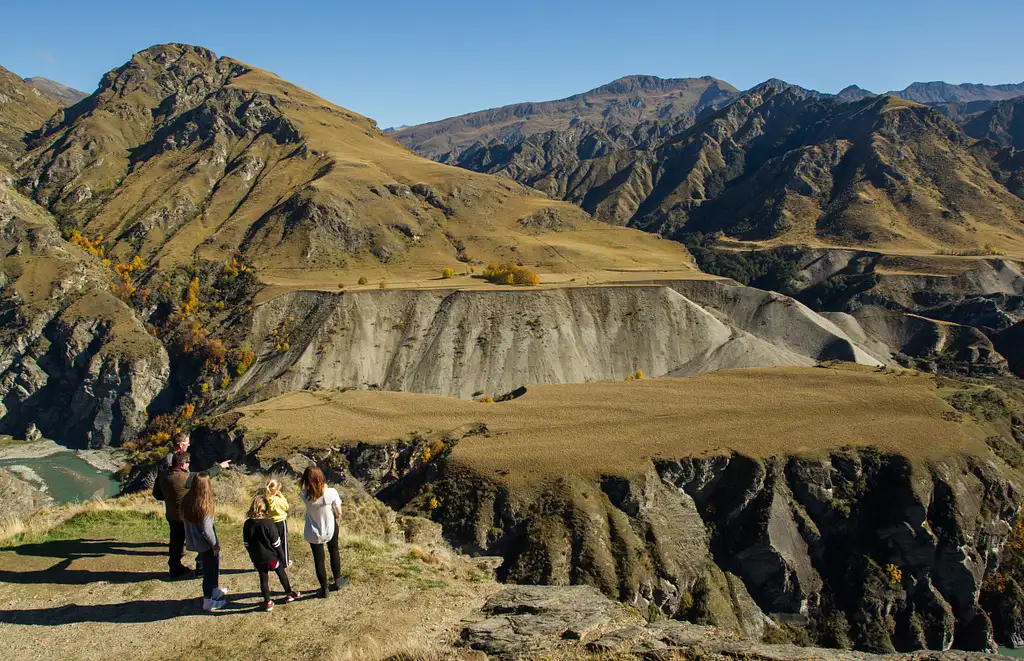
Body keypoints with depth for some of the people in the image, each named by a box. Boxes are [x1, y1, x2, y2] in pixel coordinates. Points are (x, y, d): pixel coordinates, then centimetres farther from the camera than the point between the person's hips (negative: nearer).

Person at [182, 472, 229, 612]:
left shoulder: (186, 501, -8)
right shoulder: (204, 505, -27)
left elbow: (183, 518, 5)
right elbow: (207, 529, -24)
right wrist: (215, 544, -11)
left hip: (194, 542, 7)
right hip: (205, 544, -7)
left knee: (210, 567, 26)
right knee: (210, 571, 11)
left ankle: (215, 591, 43)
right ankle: (208, 602, 21)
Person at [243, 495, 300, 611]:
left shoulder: (247, 524, -8)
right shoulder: (268, 523, -21)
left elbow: (246, 544, 3)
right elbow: (276, 543, -15)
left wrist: (253, 555, 16)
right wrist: (282, 557, -3)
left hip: (257, 559, 3)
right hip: (272, 557, -3)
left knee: (263, 579, 14)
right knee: (282, 573, 18)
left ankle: (267, 602, 22)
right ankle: (289, 594, 32)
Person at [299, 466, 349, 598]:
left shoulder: (305, 495, -24)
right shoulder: (331, 493, -27)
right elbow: (338, 513, -15)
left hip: (313, 532, 0)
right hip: (330, 528, 0)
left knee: (318, 559, 17)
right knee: (334, 552, 28)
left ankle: (324, 589, 31)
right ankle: (337, 580, 43)